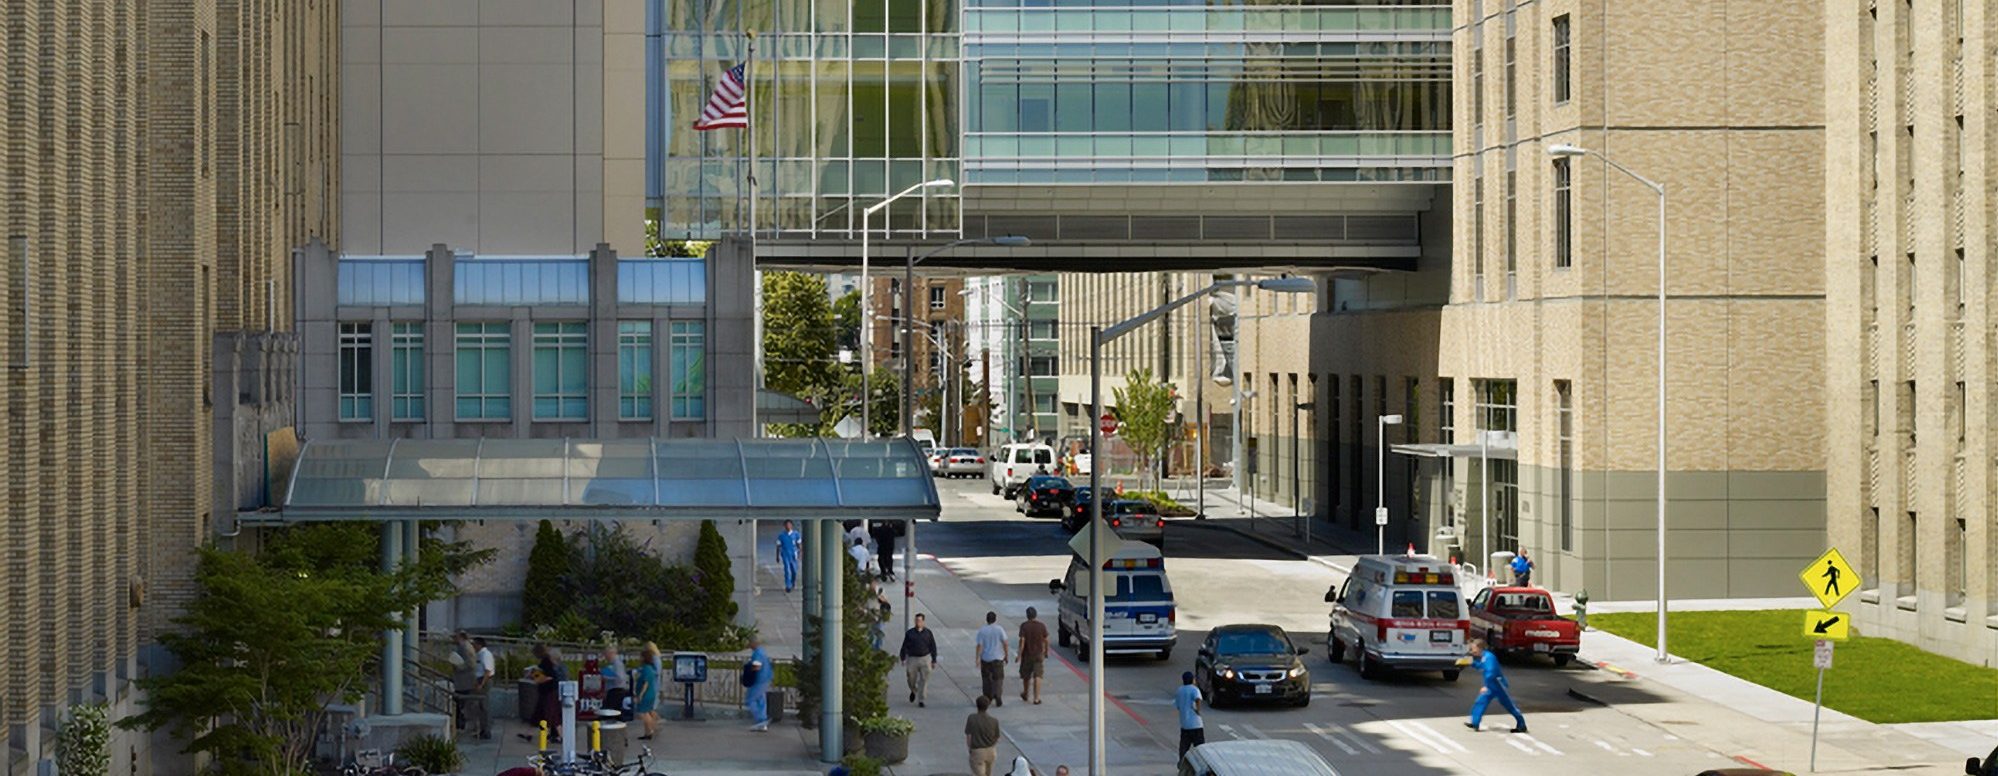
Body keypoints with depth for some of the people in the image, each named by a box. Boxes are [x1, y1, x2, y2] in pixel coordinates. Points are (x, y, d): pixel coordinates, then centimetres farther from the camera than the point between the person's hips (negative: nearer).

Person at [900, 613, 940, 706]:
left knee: (924, 680, -4)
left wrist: (934, 661, 6)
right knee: (911, 679, 6)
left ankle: (922, 700, 1)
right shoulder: (909, 633, 3)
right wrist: (903, 659, -3)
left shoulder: (928, 633, 5)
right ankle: (913, 691, 38)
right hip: (912, 659, 0)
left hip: (925, 659, 0)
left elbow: (933, 647, 9)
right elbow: (904, 647, 4)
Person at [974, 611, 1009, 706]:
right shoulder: (1000, 630, -6)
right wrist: (1006, 656, 5)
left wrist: (977, 659, -8)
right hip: (997, 658, -1)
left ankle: (987, 698, 19)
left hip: (985, 659, 1)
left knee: (986, 679, 14)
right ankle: (997, 698, -10)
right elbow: (1005, 644, -6)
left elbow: (979, 646, -9)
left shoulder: (982, 631, -6)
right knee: (998, 679, 4)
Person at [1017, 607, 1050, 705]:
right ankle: (1036, 698, -5)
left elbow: (1022, 641, -14)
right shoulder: (1042, 626, -5)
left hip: (1027, 654, 0)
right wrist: (1046, 652, 14)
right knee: (1037, 676, 0)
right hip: (1039, 654, 0)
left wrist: (1019, 654, -10)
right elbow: (1046, 640, 0)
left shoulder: (1024, 626, -10)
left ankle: (1025, 694, 35)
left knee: (1026, 675, 18)